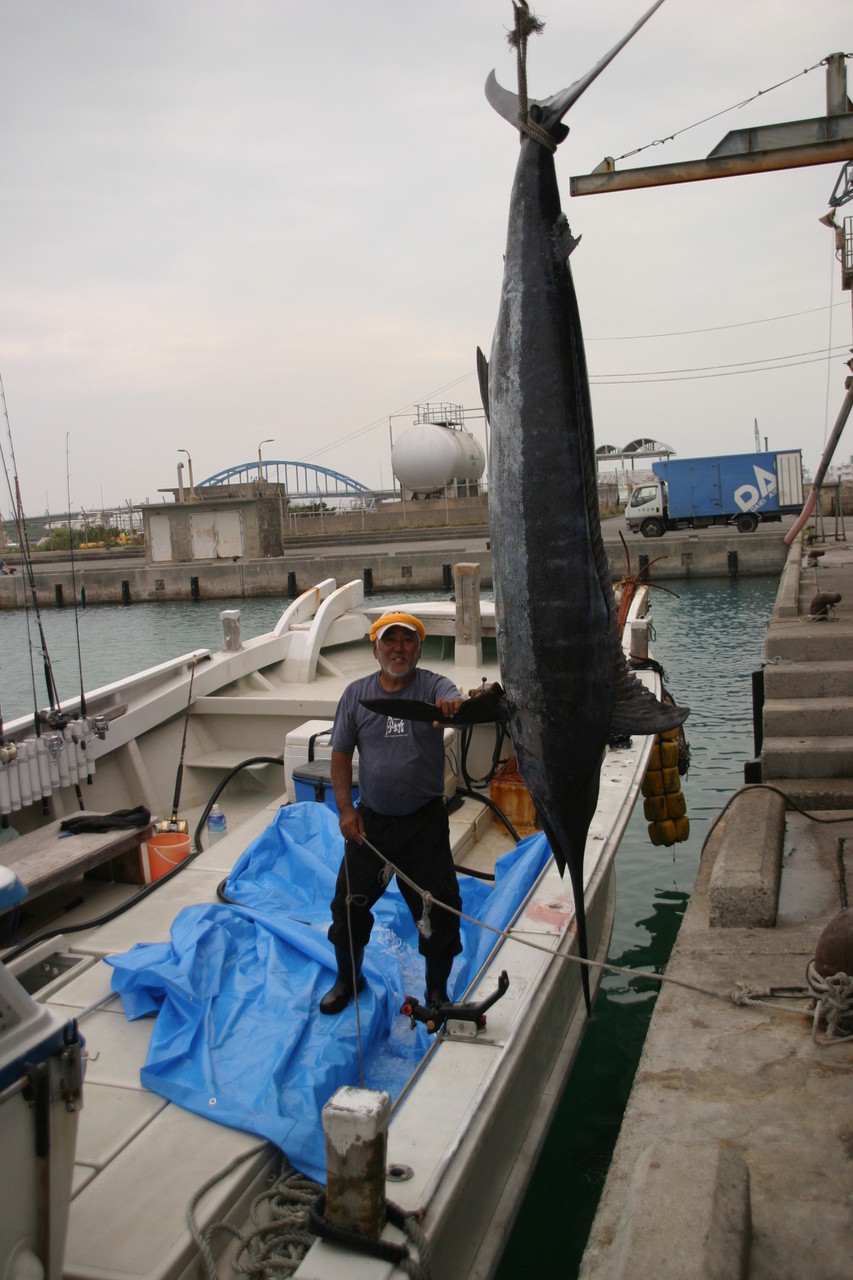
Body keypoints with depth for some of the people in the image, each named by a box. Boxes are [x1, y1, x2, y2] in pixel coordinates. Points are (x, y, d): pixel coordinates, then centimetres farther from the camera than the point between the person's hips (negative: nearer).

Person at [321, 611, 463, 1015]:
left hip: (425, 820, -2)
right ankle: (348, 978, 38)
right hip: (370, 820, 2)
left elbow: (453, 700, -31)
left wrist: (453, 707, -56)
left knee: (439, 911, 5)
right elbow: (341, 755, 4)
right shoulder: (356, 693, 1)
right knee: (349, 903, 11)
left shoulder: (433, 686, -7)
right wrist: (345, 808, -6)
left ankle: (437, 991, 29)